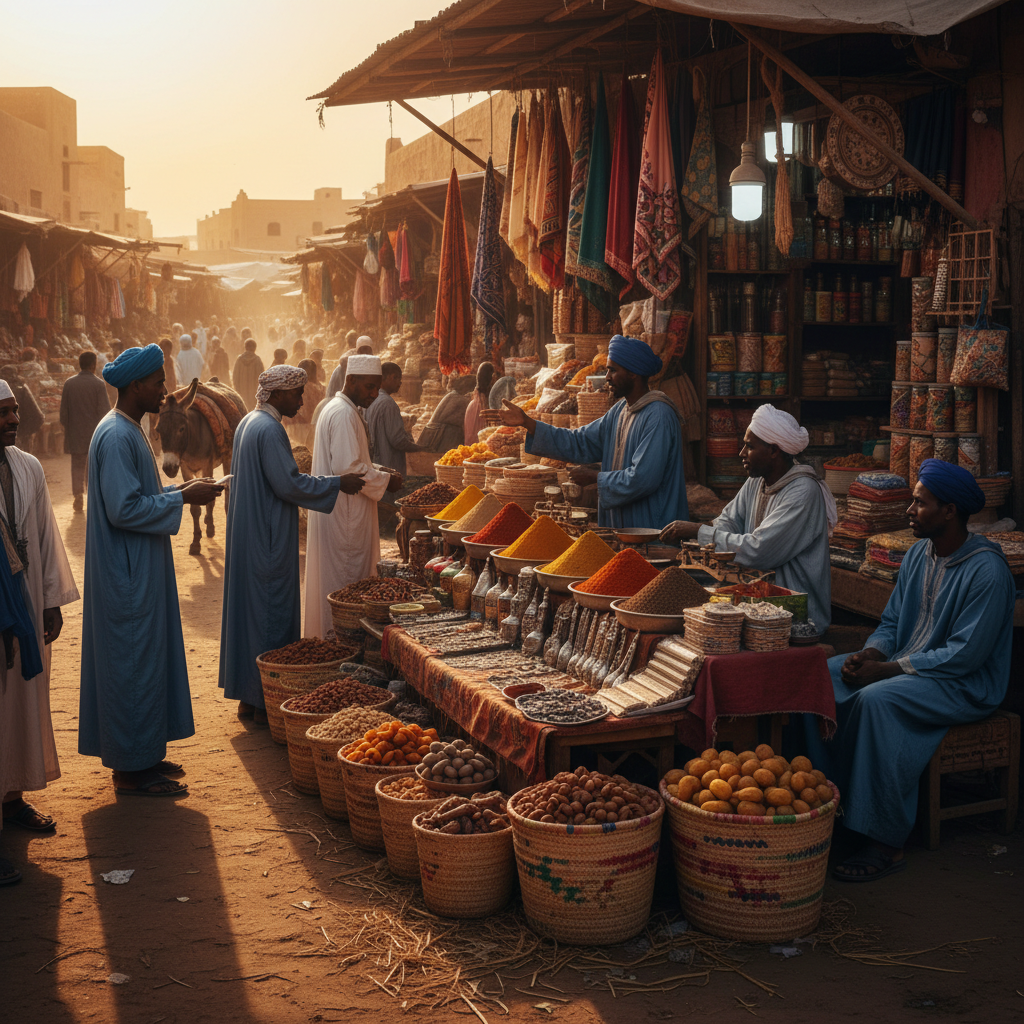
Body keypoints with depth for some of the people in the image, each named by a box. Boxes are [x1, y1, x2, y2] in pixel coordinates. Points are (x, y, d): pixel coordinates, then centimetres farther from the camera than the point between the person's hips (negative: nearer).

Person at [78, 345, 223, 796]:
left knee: (146, 658, 15)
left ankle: (143, 755, 25)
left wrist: (180, 489, 10)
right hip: (127, 576, -11)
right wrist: (182, 498, -18)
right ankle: (131, 769, 7)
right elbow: (124, 509, -24)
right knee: (133, 663, -3)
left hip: (141, 571, 11)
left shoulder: (129, 431, 13)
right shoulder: (115, 436, -19)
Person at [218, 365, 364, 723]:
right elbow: (289, 484, -22)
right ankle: (266, 701, 5)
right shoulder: (269, 430, -18)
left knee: (248, 608, 13)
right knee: (272, 612, -2)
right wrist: (338, 483, -15)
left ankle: (246, 696, 21)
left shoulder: (247, 424, 12)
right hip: (269, 541, -10)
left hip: (246, 536, 10)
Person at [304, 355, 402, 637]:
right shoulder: (344, 414, -18)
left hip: (337, 510, 11)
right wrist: (385, 480, -14)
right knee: (346, 580, -4)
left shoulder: (336, 408, 16)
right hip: (344, 513, -11)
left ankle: (328, 633, 23)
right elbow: (347, 468, -25)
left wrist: (379, 470, 10)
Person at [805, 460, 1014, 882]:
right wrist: (868, 655, -9)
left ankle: (886, 844, -27)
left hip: (966, 685, -8)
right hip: (905, 666, 8)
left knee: (877, 698, -34)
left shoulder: (987, 571, -19)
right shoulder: (918, 554, 7)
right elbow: (891, 622, 14)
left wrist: (886, 669, -23)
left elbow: (965, 655, -22)